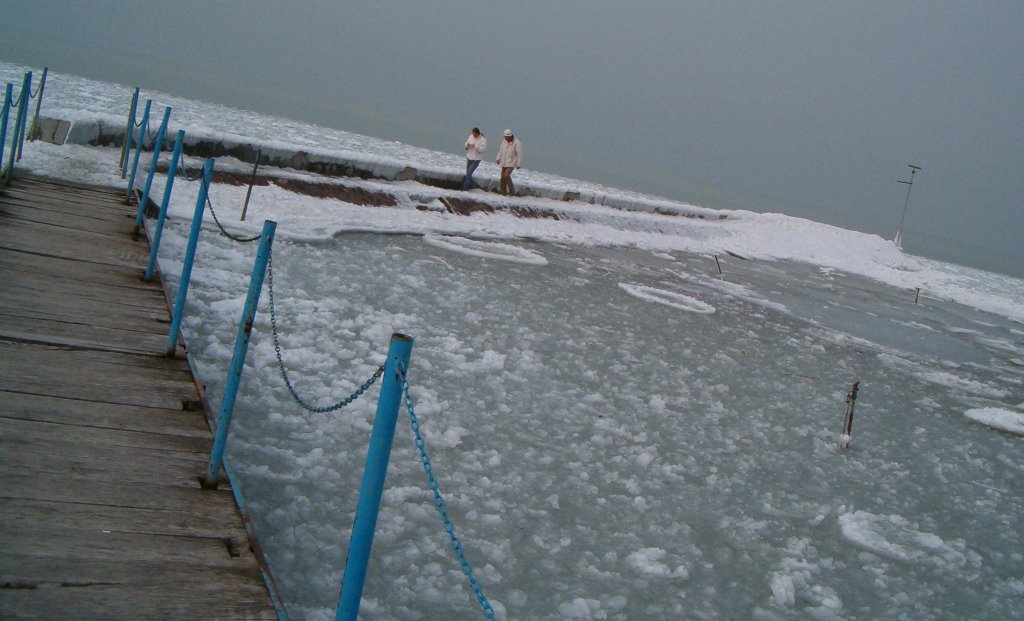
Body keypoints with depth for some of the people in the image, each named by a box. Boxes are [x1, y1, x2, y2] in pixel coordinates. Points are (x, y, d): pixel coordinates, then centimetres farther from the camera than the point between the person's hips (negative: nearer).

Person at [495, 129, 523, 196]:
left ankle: (512, 190, -4)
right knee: (503, 177, 4)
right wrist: (498, 159, 4)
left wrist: (518, 164, -15)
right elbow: (501, 151, 15)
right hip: (504, 162, 6)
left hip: (511, 163, -6)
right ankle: (502, 193, 12)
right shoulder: (504, 142, 5)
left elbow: (519, 154, -13)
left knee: (506, 176, -19)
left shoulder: (516, 143, -14)